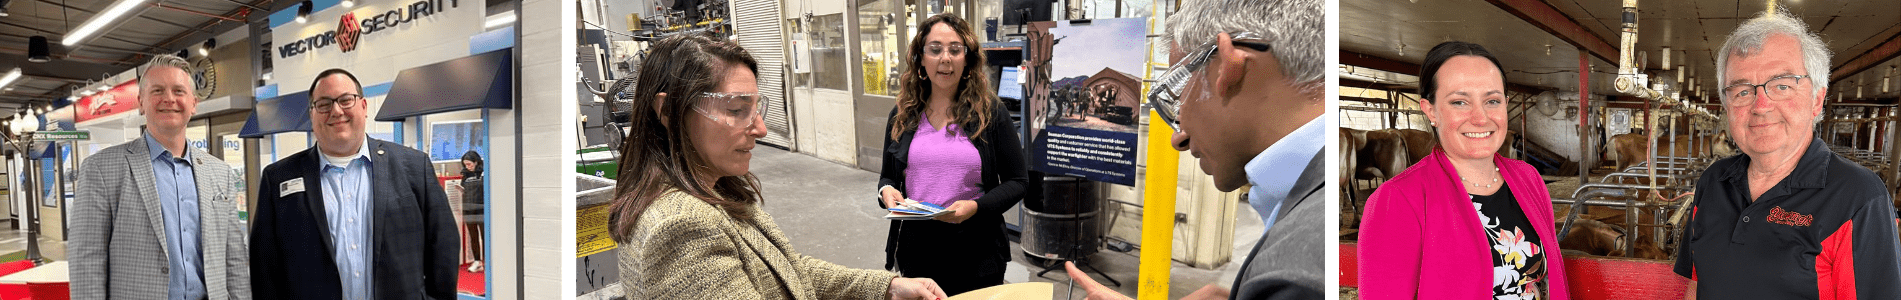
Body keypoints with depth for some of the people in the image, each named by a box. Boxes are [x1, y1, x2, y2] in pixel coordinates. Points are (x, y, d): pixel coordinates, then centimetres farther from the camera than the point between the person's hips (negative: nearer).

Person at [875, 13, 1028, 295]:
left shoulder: (991, 113, -3)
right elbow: (888, 175, 16)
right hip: (916, 250, 2)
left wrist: (975, 206, -18)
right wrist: (886, 190, -8)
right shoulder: (902, 116, 6)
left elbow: (1017, 181, -1)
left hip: (976, 253, -2)